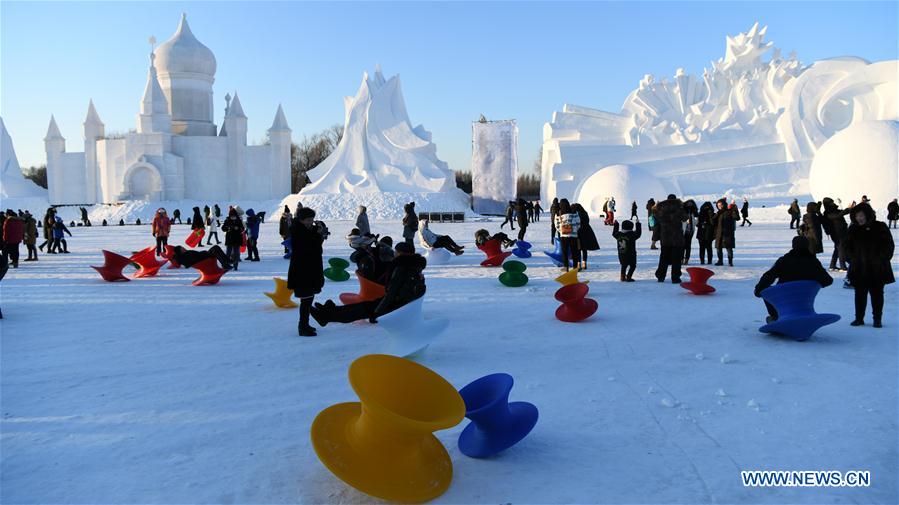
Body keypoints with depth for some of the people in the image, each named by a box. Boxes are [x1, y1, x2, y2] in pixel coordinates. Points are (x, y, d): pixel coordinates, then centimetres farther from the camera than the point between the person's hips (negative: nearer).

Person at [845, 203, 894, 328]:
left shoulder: (880, 227, -3)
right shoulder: (853, 229, 4)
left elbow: (889, 246, 0)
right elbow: (848, 246, 11)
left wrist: (881, 260, -9)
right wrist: (853, 259, -2)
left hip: (878, 269, -2)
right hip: (859, 269, 2)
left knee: (877, 294, 5)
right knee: (860, 294, 5)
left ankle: (877, 319, 16)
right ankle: (859, 318, 14)